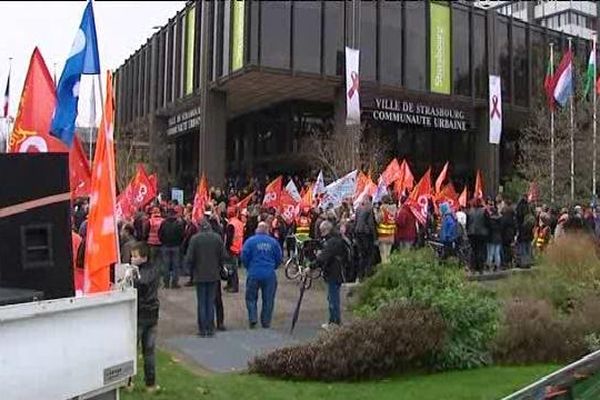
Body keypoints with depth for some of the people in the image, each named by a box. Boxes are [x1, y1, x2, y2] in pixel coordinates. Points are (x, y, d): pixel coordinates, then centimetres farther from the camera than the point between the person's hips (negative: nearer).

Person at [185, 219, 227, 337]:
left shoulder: (194, 239, -10)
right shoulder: (217, 238, -4)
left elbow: (189, 258, -9)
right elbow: (223, 256, -2)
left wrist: (191, 268, 10)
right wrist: (219, 267, 15)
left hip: (200, 275, -2)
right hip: (214, 275, 2)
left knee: (201, 303, 7)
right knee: (211, 302, 10)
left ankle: (203, 329, 10)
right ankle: (210, 329, 12)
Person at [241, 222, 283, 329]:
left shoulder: (250, 241, -4)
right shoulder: (273, 242, 1)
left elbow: (244, 257, -4)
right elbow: (279, 257, 5)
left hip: (254, 274, -1)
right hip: (269, 275, 1)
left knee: (251, 297, 12)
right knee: (268, 299, 10)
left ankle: (252, 319, -1)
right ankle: (266, 322, 12)